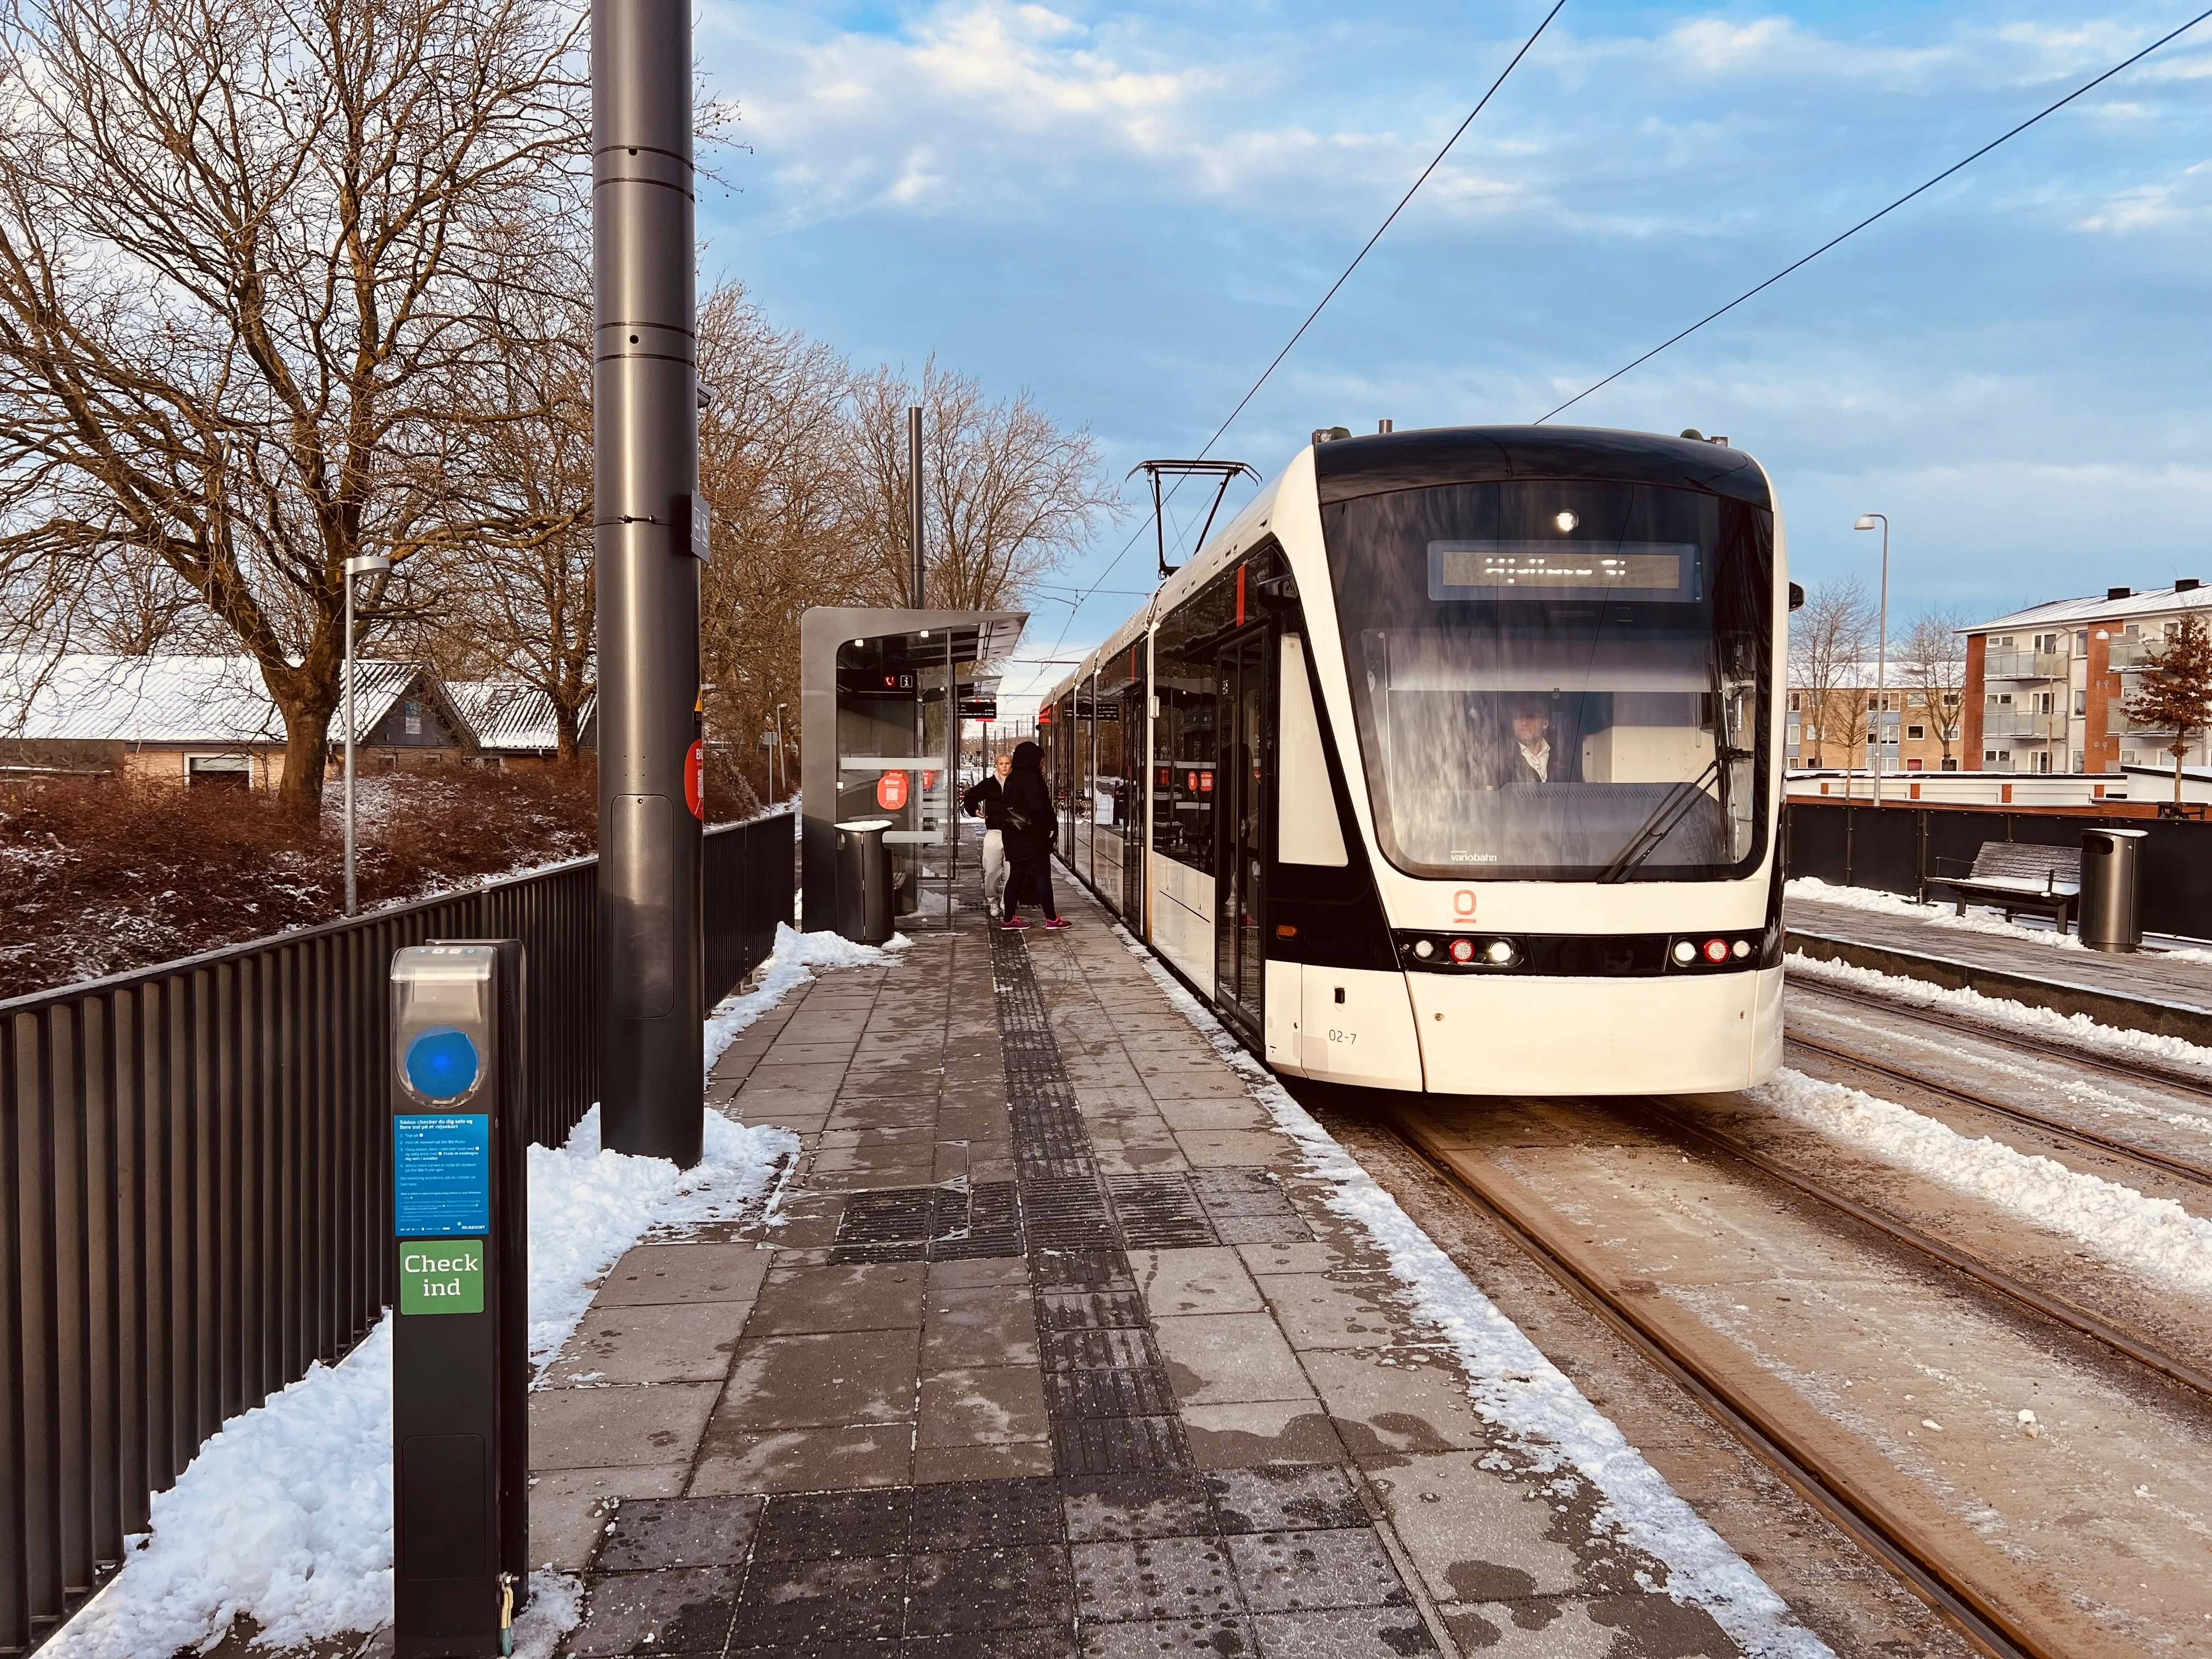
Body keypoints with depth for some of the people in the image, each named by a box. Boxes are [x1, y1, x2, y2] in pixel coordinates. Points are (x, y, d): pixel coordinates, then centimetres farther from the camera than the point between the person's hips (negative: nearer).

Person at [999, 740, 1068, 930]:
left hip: (1015, 838, 9)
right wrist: (1051, 827, -9)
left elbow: (1004, 806, 16)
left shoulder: (1012, 779, 13)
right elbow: (1038, 807, -24)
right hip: (1033, 838, -9)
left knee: (1017, 876, 11)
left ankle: (1010, 918, 13)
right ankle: (1051, 918, -1)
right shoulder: (1031, 779, -16)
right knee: (1043, 876, -4)